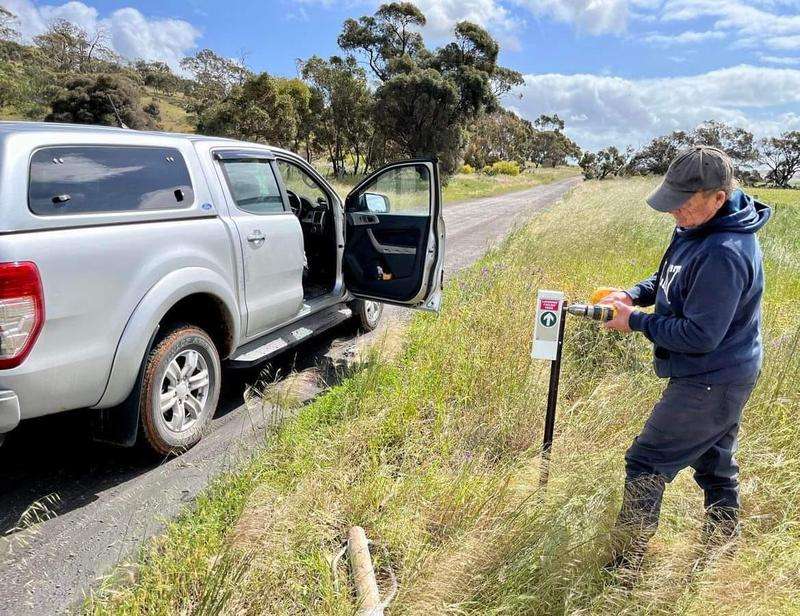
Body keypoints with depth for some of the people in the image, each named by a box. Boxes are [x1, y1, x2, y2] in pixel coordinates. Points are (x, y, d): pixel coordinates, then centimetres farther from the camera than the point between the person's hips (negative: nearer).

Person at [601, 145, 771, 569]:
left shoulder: (723, 254, -30)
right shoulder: (698, 228, 1)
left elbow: (699, 336, -28)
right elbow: (669, 278, 15)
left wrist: (636, 322, -18)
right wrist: (634, 295, -4)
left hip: (710, 383, -10)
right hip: (724, 378, 10)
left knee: (646, 464, -1)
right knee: (714, 466, 24)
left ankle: (623, 569, 12)